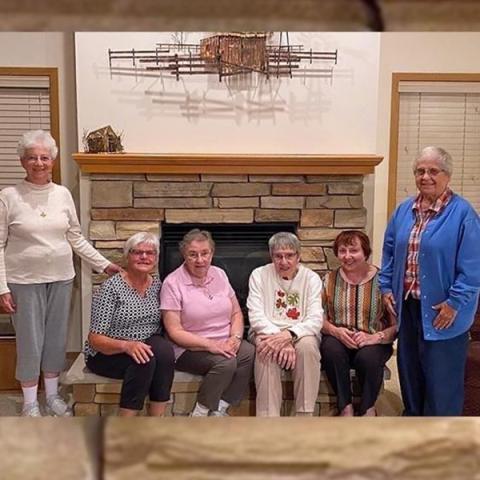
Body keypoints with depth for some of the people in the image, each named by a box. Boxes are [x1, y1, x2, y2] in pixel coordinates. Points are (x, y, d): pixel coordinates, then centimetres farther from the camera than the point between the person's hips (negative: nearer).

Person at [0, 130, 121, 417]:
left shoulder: (63, 194, 2)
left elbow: (76, 239, 8)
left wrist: (104, 264, 3)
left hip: (61, 278, 3)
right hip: (25, 282, -3)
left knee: (56, 340, 13)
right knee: (30, 343, 5)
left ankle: (52, 396, 31)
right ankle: (30, 403, 24)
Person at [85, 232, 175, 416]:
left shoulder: (157, 285, 4)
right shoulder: (111, 287, -14)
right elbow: (95, 339, -17)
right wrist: (127, 345, -34)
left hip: (145, 346, 5)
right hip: (107, 354, -4)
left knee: (165, 350, -28)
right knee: (144, 360, -33)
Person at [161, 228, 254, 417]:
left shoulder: (219, 274, 8)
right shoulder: (172, 283, -9)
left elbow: (236, 313, 11)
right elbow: (175, 332, -13)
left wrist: (235, 338, -9)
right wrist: (209, 344, -22)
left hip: (225, 343, 6)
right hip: (190, 348, -5)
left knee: (250, 353, -24)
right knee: (226, 362, -31)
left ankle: (219, 411, -11)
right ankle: (199, 415, -11)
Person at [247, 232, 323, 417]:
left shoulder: (312, 278, 1)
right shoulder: (259, 275, 1)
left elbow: (315, 320, -10)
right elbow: (256, 317, -9)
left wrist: (288, 335, -29)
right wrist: (280, 340, -25)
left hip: (301, 334, 1)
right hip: (268, 332, 0)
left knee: (307, 345, -33)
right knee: (267, 348, -34)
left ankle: (305, 416, -21)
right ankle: (269, 418, -28)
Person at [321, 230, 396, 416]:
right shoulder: (330, 279, 5)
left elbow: (396, 325, -8)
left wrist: (374, 337, -24)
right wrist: (336, 331, -15)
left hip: (374, 342, -2)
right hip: (339, 340, 2)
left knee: (367, 357, -34)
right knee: (331, 350, -31)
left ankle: (368, 408, -7)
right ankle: (345, 406, -11)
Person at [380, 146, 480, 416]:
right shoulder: (404, 211, 7)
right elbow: (389, 252, 14)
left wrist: (454, 303, -18)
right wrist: (386, 287, 7)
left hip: (441, 311, -6)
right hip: (407, 305, 6)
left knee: (441, 374, 5)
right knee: (409, 366, 19)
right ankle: (413, 416, 39)